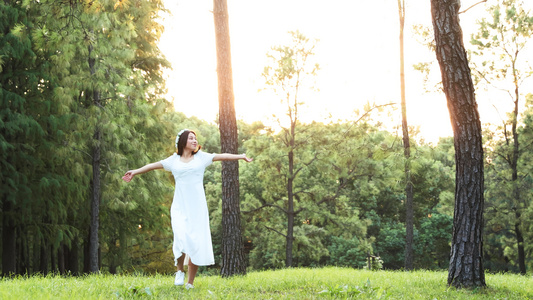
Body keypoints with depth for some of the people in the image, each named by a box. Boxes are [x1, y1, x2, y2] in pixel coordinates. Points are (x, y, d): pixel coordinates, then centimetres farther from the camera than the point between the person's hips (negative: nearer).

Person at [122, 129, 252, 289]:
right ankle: (180, 270, 4)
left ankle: (190, 282, 5)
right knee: (181, 239, -21)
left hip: (197, 208, 1)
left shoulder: (201, 157, 10)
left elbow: (221, 156, 6)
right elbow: (154, 165, 13)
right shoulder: (174, 160, 10)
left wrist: (241, 156, -3)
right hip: (180, 208, -1)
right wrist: (135, 172, 11)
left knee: (197, 245, -4)